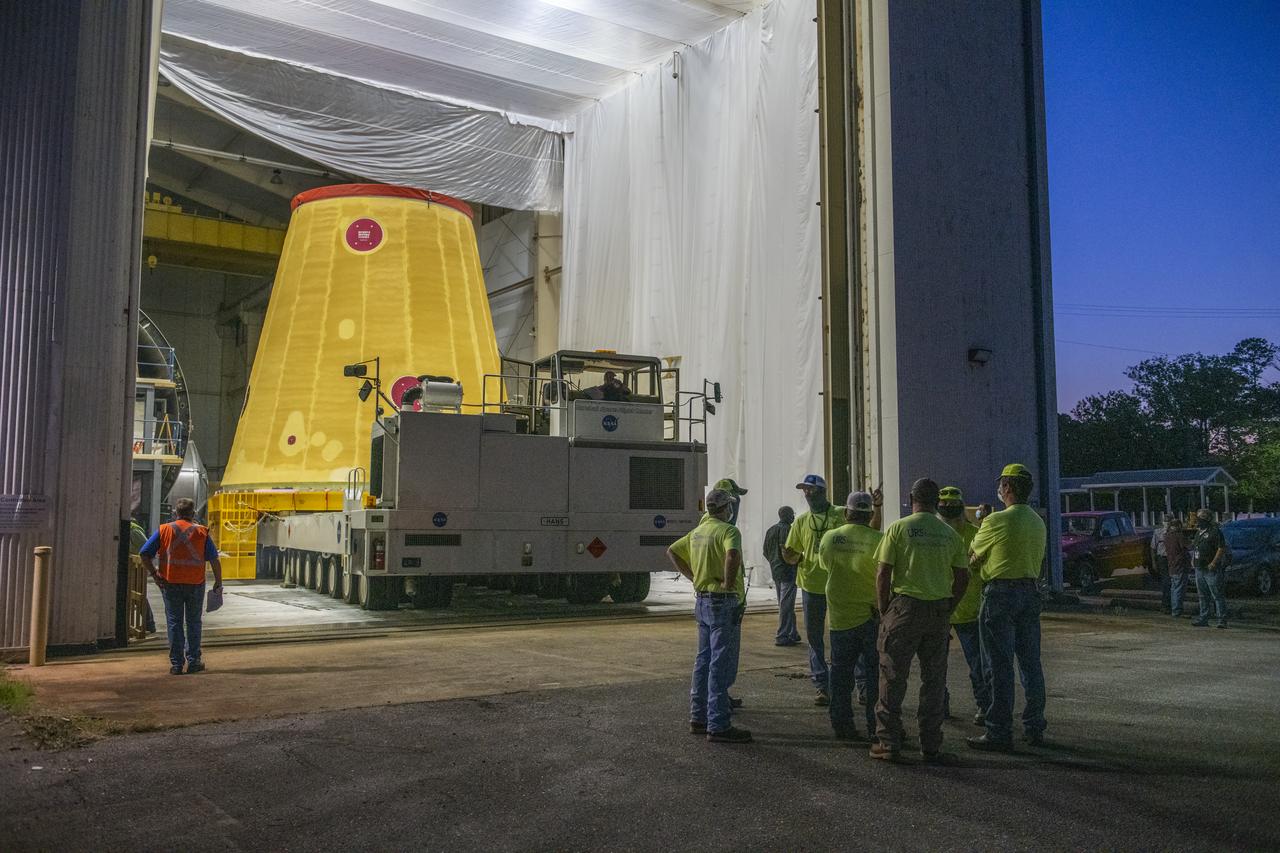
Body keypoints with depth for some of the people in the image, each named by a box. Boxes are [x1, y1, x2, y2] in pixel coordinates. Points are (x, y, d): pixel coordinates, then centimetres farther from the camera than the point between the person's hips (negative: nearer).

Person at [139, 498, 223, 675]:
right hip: (195, 584, 0)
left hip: (170, 583, 0)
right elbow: (214, 559, -3)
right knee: (193, 623, 11)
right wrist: (218, 581, 6)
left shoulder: (164, 530, 2)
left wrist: (154, 574, 1)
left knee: (174, 623, 7)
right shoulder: (202, 532, 0)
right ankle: (193, 662, 11)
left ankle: (176, 664, 7)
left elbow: (144, 554, -3)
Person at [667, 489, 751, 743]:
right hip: (723, 602, -9)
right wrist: (728, 583, -22)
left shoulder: (697, 531, 11)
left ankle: (699, 718, 24)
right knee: (721, 664, -4)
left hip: (703, 601, 9)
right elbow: (733, 554, -36)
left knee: (704, 660, 16)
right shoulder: (728, 530, -15)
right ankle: (718, 726, -1)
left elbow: (672, 552, 22)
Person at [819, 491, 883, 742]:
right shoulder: (878, 540, -14)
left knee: (841, 673, 12)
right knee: (875, 673, 7)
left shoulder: (829, 538, -3)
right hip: (871, 615, -2)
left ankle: (842, 725, 16)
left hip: (840, 615, 3)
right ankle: (876, 727, 10)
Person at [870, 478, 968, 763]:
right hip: (939, 612, 3)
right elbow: (962, 578, 6)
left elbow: (883, 574, -7)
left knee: (893, 678, 5)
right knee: (934, 681, 10)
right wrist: (947, 610, 16)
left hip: (905, 606, -3)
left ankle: (888, 743, 8)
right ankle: (931, 747, 14)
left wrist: (883, 612, 2)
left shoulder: (898, 528, -4)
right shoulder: (950, 534, 5)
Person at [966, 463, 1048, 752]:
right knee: (1030, 663, 13)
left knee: (1000, 666, -3)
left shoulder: (996, 521, -13)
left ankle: (999, 733, -1)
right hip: (1031, 592, 7)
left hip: (1000, 594, -7)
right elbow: (1037, 559, 16)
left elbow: (973, 558, -3)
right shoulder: (1038, 522, 10)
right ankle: (1035, 728, 20)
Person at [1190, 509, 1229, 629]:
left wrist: (1214, 563, -22)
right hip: (1199, 569, 9)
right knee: (1203, 596, 12)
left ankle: (1222, 620, -2)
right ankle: (1203, 619, 17)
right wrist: (1193, 560, 11)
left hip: (1211, 570, -9)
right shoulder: (1199, 532, 16)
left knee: (1217, 595, -5)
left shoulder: (1215, 532, -11)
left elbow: (1221, 549, -16)